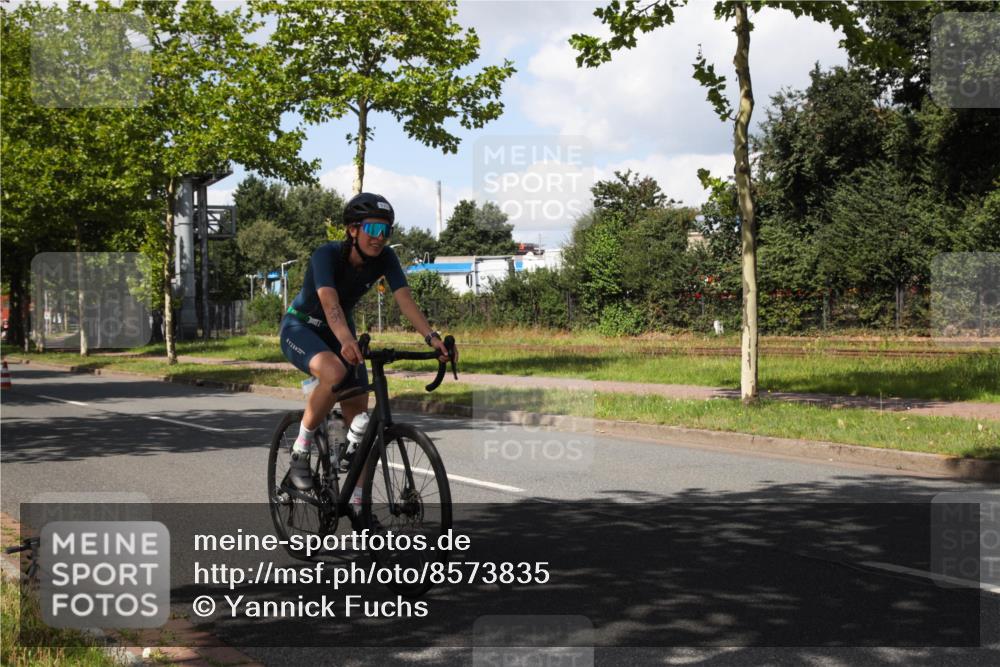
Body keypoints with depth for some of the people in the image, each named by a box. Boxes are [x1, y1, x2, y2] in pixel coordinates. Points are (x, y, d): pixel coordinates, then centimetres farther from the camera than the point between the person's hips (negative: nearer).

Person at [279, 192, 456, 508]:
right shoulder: (327, 254, -29)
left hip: (339, 332, 6)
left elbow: (405, 299, -26)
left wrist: (432, 337, -42)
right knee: (334, 372, -38)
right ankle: (300, 452, -18)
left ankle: (357, 502, 8)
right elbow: (330, 302, -45)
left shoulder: (385, 258, -15)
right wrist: (346, 340, -63)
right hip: (300, 328, -5)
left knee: (359, 414, -2)